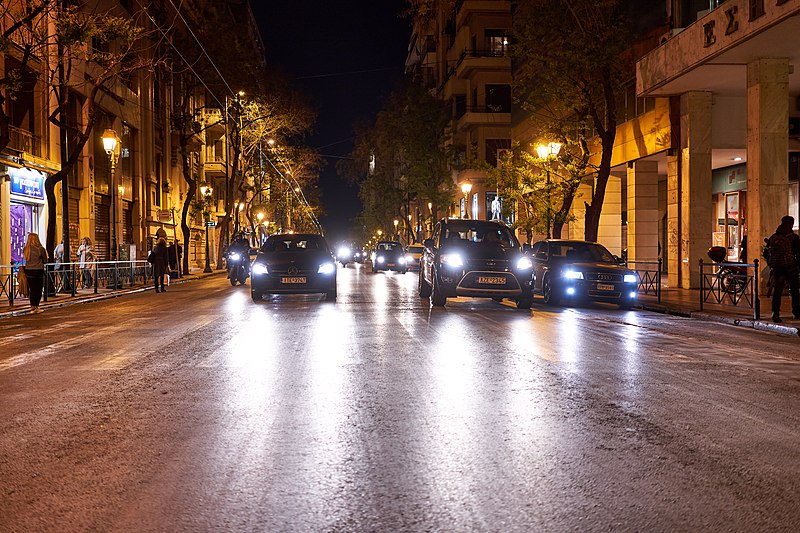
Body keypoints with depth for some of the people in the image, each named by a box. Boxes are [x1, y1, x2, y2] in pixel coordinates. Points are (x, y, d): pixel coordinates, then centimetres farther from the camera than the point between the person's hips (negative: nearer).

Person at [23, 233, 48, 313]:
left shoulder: (25, 249, 0)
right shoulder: (40, 249, -11)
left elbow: (24, 258, 11)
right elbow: (45, 261, -1)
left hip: (28, 271, 4)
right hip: (38, 271, -4)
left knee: (32, 289, 10)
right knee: (38, 289, 5)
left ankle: (32, 306, 12)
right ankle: (36, 307, 3)